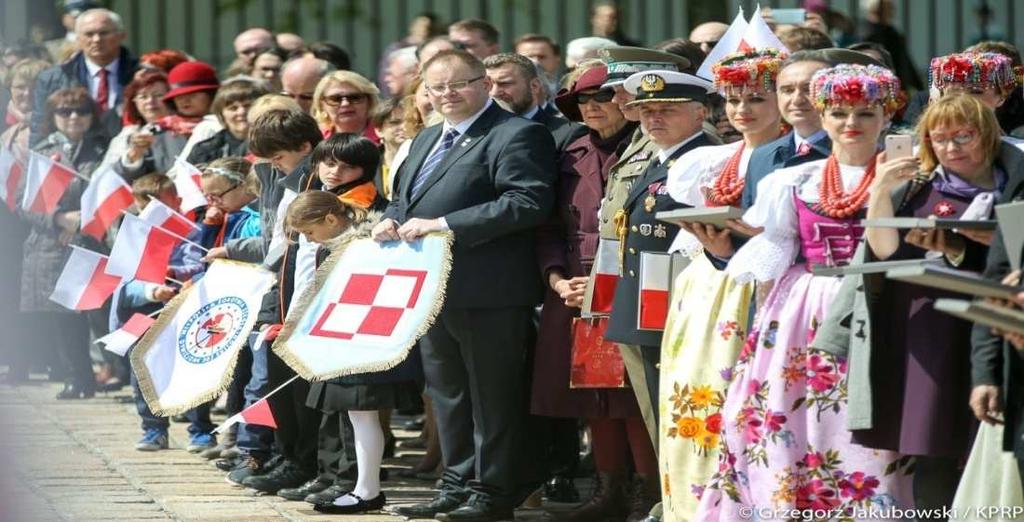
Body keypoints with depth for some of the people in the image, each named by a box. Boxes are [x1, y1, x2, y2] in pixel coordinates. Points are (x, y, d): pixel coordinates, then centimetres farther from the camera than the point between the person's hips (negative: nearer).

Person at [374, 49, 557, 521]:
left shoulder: (516, 136, -11)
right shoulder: (428, 140, 19)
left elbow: (528, 202, -22)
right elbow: (404, 197, 29)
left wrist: (444, 225, -24)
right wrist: (392, 220, 2)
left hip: (487, 292, -9)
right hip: (433, 288, 9)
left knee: (490, 396, -2)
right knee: (448, 394, 15)